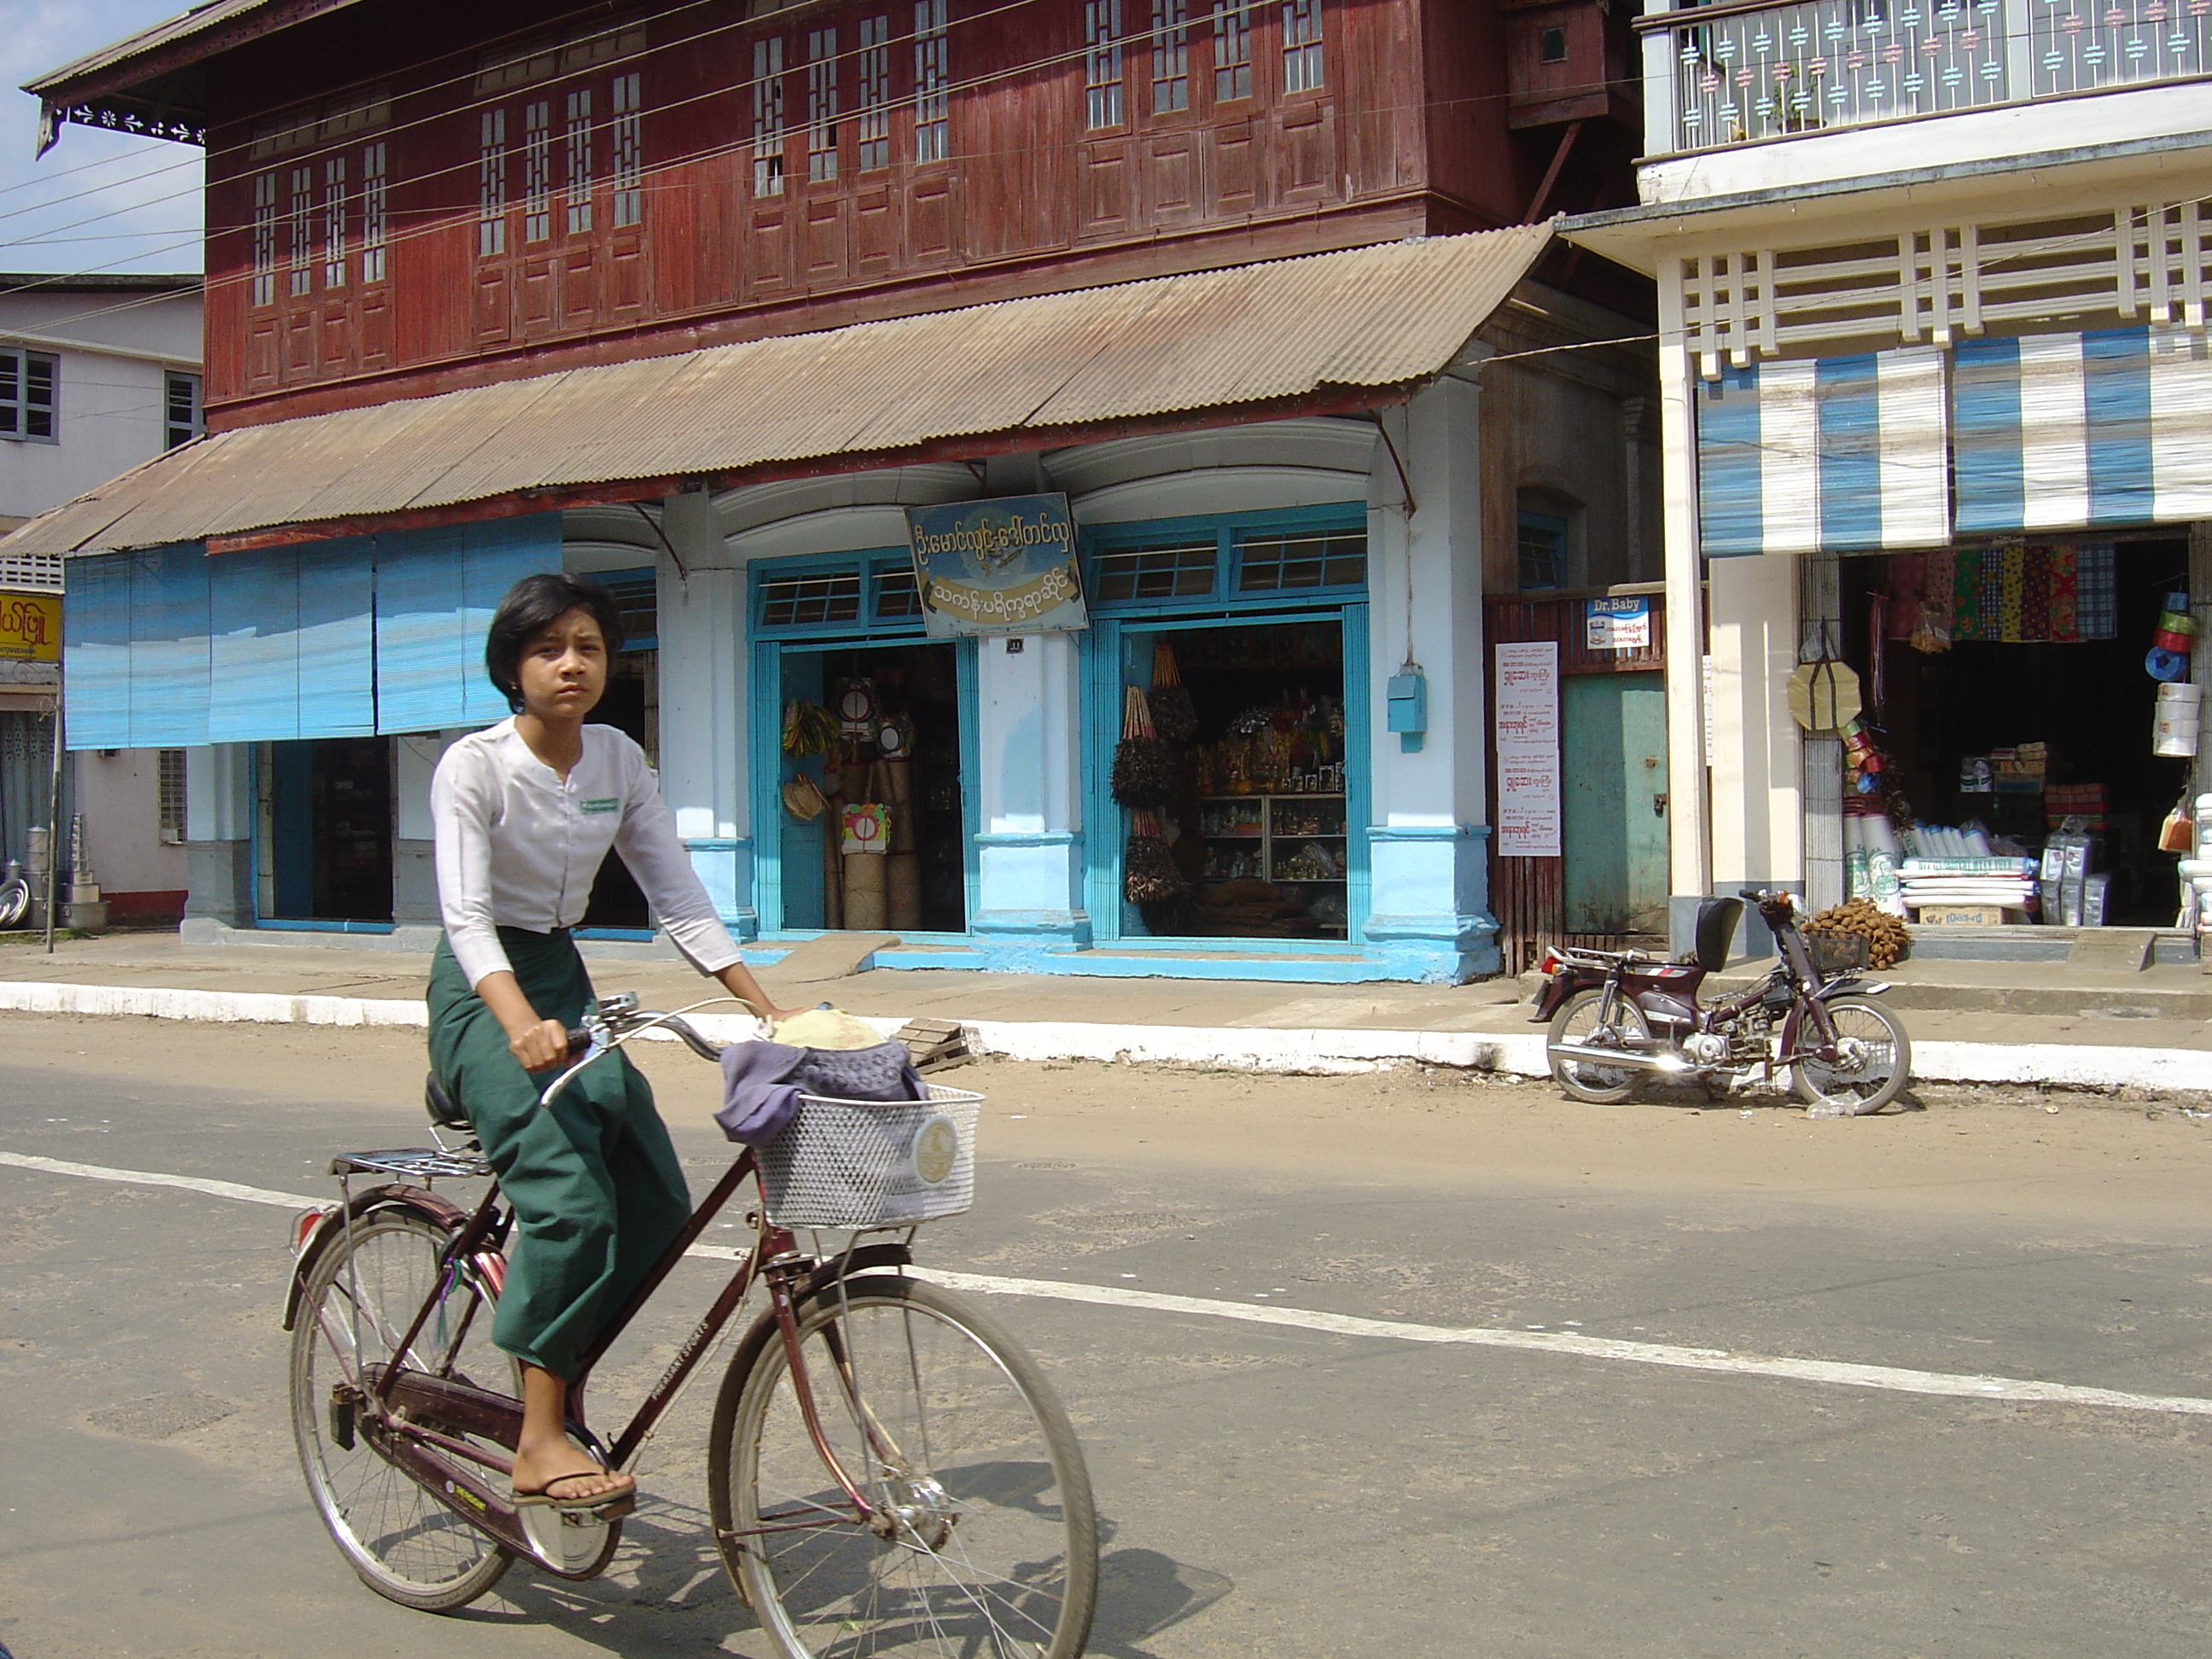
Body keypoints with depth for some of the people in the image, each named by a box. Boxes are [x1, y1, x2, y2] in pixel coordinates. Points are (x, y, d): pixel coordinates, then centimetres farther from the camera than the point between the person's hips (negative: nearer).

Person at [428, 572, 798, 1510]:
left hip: (564, 981, 6)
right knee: (571, 1195, -24)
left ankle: (553, 1365, 13)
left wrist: (767, 1008, -11)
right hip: (484, 992, -6)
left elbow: (678, 898, 1)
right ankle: (540, 1441, -16)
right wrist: (521, 1023, -45)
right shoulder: (474, 765, -15)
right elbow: (467, 914, -27)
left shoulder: (619, 763, 2)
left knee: (657, 1201, -8)